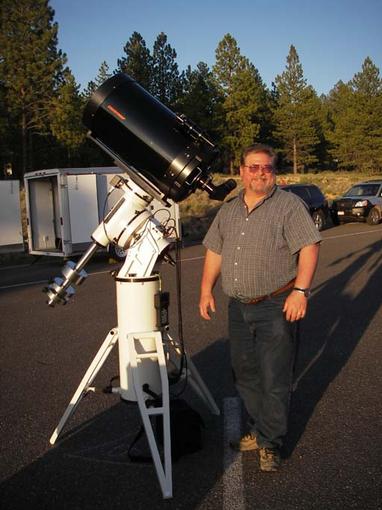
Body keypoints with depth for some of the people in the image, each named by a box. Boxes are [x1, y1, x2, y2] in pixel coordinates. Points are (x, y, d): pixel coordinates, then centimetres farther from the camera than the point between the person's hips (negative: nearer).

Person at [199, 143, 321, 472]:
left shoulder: (289, 205, -6)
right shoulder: (228, 211, 12)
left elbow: (309, 247, -13)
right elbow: (215, 252, 16)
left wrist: (301, 290, -21)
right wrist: (207, 290, 10)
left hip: (276, 307, -6)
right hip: (239, 308, 7)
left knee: (274, 380, -1)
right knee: (245, 373, 16)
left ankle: (270, 443, 14)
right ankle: (259, 428, 33)